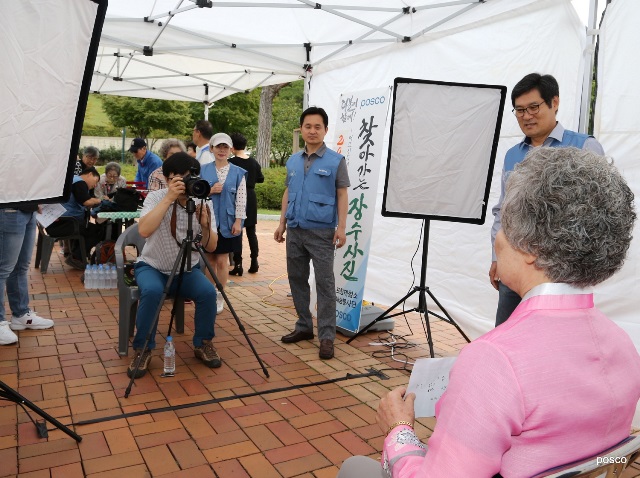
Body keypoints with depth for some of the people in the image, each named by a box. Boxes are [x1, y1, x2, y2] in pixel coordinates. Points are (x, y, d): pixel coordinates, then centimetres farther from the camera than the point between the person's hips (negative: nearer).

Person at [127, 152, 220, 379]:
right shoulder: (156, 197, -12)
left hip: (188, 270, 2)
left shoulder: (203, 203, -5)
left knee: (208, 292, -25)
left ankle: (203, 343, 0)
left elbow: (211, 247, -8)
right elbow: (144, 230, -32)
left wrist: (204, 225, -28)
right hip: (152, 267, -2)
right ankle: (142, 349, -11)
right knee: (152, 292, -33)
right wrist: (169, 198, -35)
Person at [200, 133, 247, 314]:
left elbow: (241, 199, -2)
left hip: (227, 222, -1)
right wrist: (210, 191, -13)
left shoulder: (238, 173, 2)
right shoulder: (203, 170, 5)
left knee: (222, 261, 3)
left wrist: (238, 221, -8)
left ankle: (220, 297, 14)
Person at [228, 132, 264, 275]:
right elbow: (261, 179, 15)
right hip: (251, 198, 5)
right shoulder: (254, 162, 4)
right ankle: (254, 262, 13)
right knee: (251, 231, 12)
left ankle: (238, 265, 0)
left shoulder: (231, 163, -12)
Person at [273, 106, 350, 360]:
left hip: (321, 231, -5)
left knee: (324, 283, -3)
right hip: (294, 230, 6)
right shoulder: (292, 161, 12)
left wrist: (341, 227, -12)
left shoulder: (336, 161, -2)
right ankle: (304, 326, 26)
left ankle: (326, 336, 2)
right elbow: (287, 193, 17)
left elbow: (342, 195, -4)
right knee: (297, 279, 12)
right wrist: (282, 223, 12)